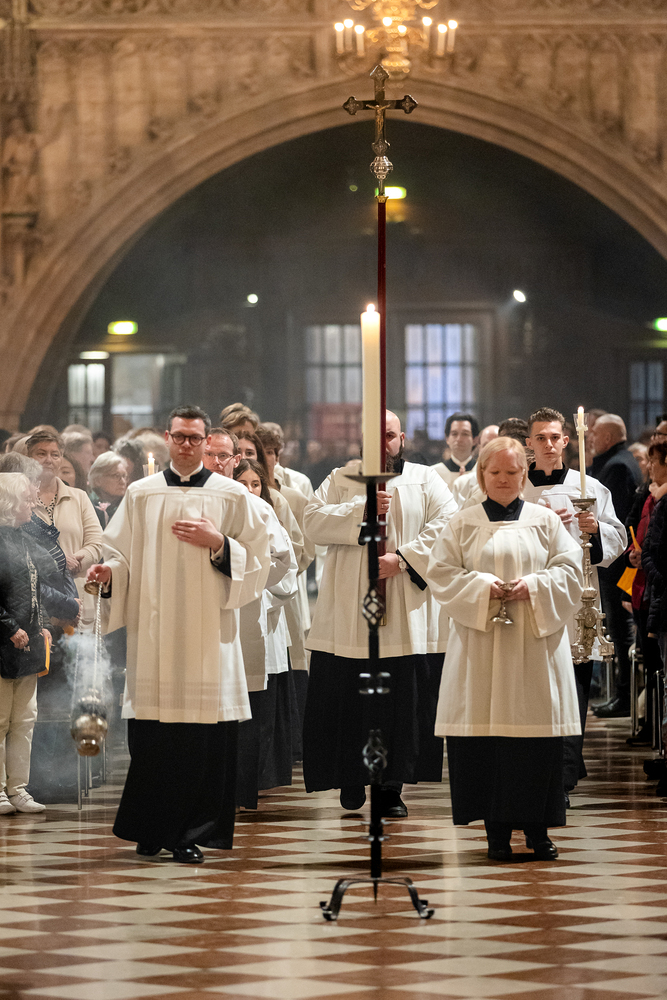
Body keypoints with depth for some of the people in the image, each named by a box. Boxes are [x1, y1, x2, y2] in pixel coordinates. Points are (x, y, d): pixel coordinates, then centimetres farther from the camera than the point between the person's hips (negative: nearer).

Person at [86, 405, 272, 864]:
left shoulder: (232, 496, 6)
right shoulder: (141, 495, 11)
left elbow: (259, 560, 5)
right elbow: (123, 554, 13)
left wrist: (218, 543, -10)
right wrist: (109, 572, -8)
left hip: (208, 635, -1)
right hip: (152, 632, 1)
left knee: (204, 735, -6)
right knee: (150, 735, -1)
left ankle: (192, 832, 2)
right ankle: (152, 830, 10)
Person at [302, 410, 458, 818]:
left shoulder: (426, 481, 10)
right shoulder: (341, 480, 13)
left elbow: (446, 524, -5)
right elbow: (314, 523, -1)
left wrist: (403, 558, -16)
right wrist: (362, 509, -14)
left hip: (408, 616, -1)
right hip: (350, 614, 1)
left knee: (403, 703, -5)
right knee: (348, 701, 0)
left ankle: (393, 787, 2)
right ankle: (352, 777, 16)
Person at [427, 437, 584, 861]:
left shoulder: (545, 520, 9)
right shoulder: (463, 524, 9)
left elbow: (571, 571, 4)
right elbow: (441, 573, 3)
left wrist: (533, 586, -13)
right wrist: (482, 587, -13)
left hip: (536, 645, 0)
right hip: (481, 646, 0)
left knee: (537, 736, -3)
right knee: (487, 736, -4)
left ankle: (537, 827, 5)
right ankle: (497, 830, 2)